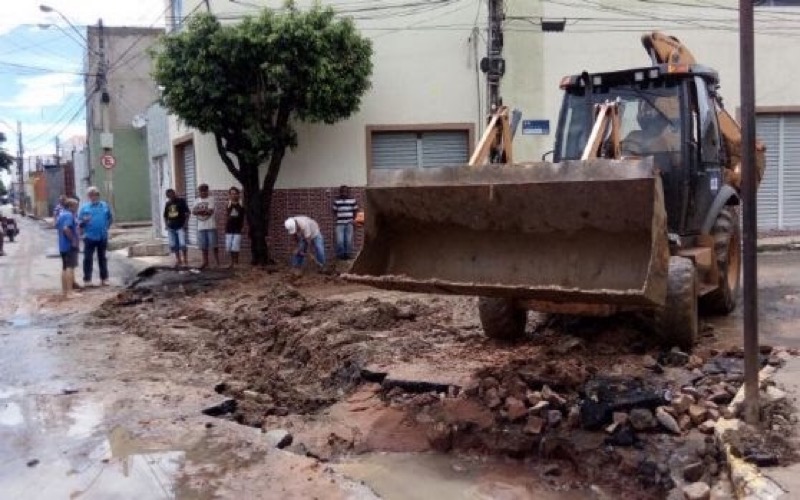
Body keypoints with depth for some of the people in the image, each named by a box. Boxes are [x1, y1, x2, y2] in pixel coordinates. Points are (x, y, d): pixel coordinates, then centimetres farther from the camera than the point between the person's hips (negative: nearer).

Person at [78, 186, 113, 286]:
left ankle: (104, 278, 16)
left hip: (102, 237, 2)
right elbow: (79, 223, 1)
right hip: (89, 237, -2)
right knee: (88, 259, -2)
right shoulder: (84, 207, 1)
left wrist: (106, 226, 5)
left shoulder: (105, 206, 6)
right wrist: (84, 221, -19)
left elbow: (110, 218, 17)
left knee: (102, 258, 10)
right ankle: (87, 280, 2)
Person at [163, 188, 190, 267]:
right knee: (173, 245, 7)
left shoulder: (181, 201, -2)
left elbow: (187, 213, -5)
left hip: (180, 226, -5)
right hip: (171, 228, 5)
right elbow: (165, 216, 22)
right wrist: (166, 225, 9)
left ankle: (185, 261, -2)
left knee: (182, 244, -12)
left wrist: (186, 223, -12)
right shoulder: (167, 204, 13)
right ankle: (178, 260, 18)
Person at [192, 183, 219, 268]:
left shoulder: (210, 199, -2)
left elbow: (210, 211, -14)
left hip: (211, 226, -5)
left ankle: (217, 262, 4)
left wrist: (199, 211, -5)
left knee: (213, 245, -3)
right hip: (201, 227, 5)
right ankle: (205, 261, 18)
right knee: (203, 246, 9)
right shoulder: (197, 201, 13)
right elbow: (193, 212, 1)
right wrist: (204, 211, -12)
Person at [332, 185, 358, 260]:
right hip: (340, 224, 0)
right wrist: (338, 218, 1)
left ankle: (348, 254, 14)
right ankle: (340, 254, 9)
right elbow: (334, 211, 13)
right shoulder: (336, 201, 3)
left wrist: (353, 220, 1)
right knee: (339, 240, -7)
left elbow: (355, 211, 10)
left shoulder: (352, 200, 2)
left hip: (349, 224, 0)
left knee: (349, 240, 0)